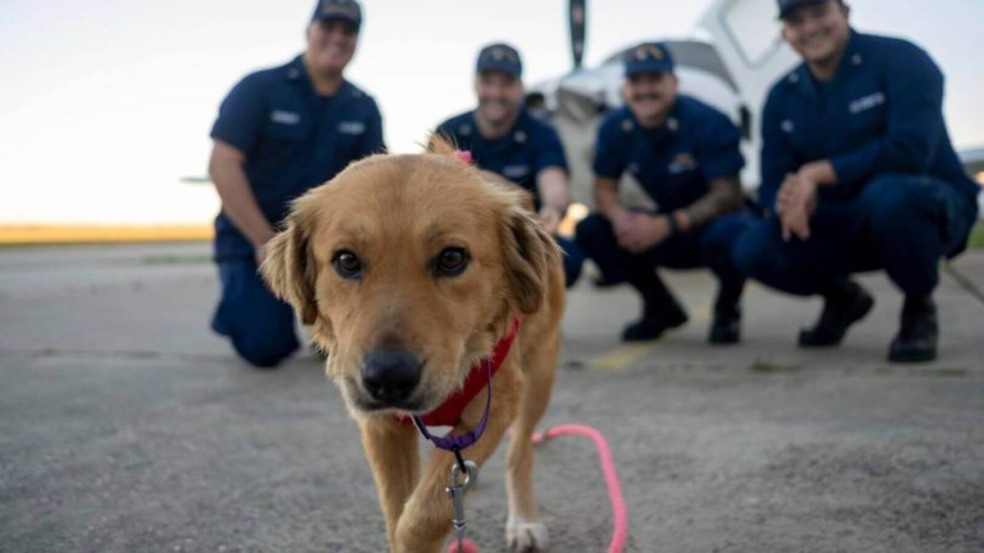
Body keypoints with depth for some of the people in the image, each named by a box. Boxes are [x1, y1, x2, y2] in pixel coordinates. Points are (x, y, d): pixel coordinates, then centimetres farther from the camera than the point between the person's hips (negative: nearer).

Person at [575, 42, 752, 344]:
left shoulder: (707, 122, -20)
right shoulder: (615, 127, -6)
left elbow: (728, 195, -23)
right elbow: (604, 188, 0)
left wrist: (666, 225, -34)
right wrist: (619, 216, -25)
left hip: (712, 220, -5)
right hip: (665, 227, 5)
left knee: (728, 233, -40)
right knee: (590, 230, -14)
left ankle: (726, 311, -5)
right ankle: (660, 307, 5)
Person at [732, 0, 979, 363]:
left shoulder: (900, 60, -13)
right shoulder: (783, 98, 3)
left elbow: (910, 150, -27)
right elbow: (773, 184, 0)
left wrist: (816, 173, -26)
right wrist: (789, 201, -25)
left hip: (931, 207, -5)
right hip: (845, 225, 5)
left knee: (887, 194, -40)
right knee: (753, 251, -17)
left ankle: (919, 308, -10)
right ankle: (841, 298, 15)